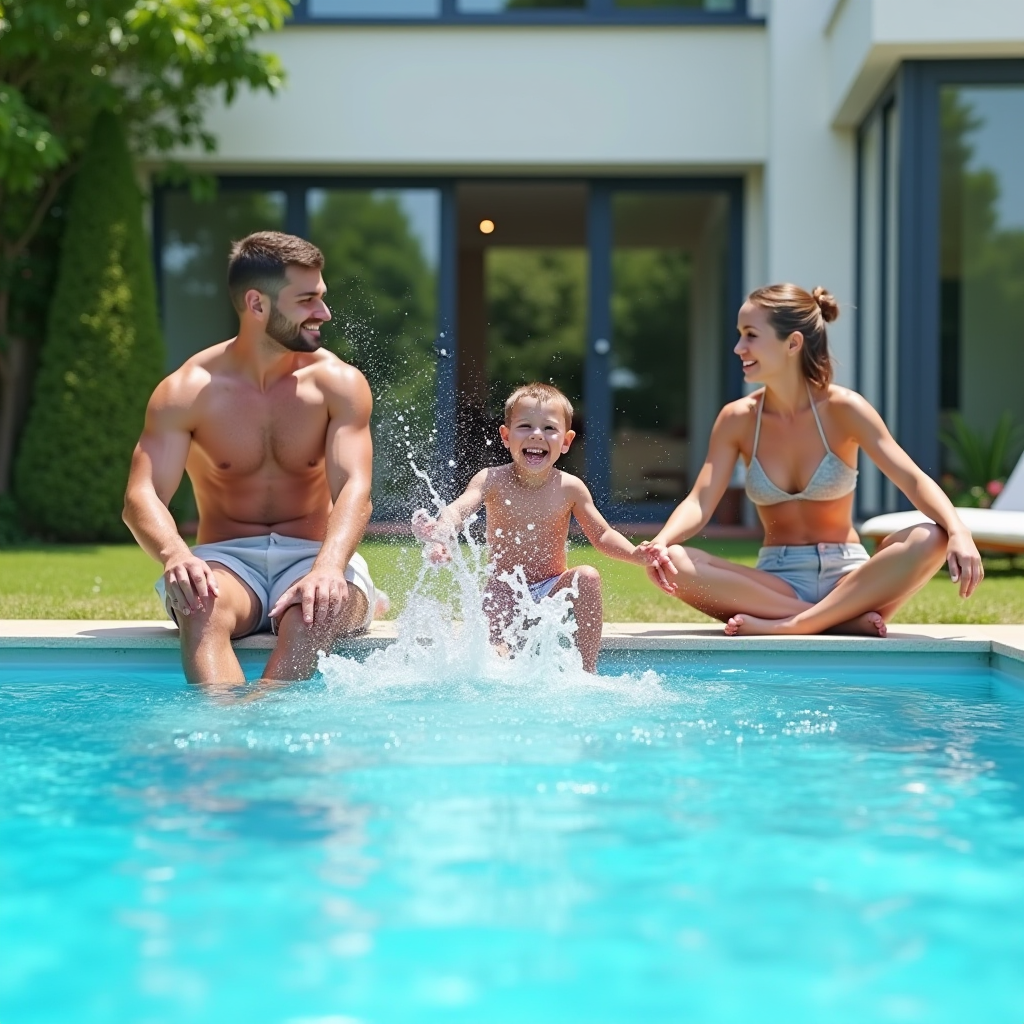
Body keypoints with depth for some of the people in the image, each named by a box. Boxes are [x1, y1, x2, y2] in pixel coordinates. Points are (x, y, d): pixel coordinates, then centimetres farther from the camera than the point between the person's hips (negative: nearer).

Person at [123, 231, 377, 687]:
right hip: (227, 560, 0)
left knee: (315, 613, -37)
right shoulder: (187, 392, -3)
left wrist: (328, 568, -37)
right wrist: (174, 553, -37)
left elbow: (354, 490, -15)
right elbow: (141, 498, -12)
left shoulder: (339, 383, -2)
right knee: (201, 608, -36)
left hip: (312, 556, 0)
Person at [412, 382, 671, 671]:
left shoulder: (570, 488, -5)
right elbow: (459, 509, -27)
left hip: (553, 589, 2)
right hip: (505, 591, -2)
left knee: (588, 577, -27)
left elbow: (601, 535, 2)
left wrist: (635, 554, -18)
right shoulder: (492, 481, -10)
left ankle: (587, 670, -18)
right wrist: (441, 532, -51)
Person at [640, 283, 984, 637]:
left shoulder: (842, 409, -7)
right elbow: (699, 503, -7)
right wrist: (660, 542, -29)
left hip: (846, 577, -1)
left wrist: (958, 532, -33)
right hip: (775, 583, 1)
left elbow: (915, 480, -15)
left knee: (932, 539, -29)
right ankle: (844, 618, -29)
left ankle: (792, 625, -32)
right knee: (673, 562, -26)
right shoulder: (737, 419, -1)